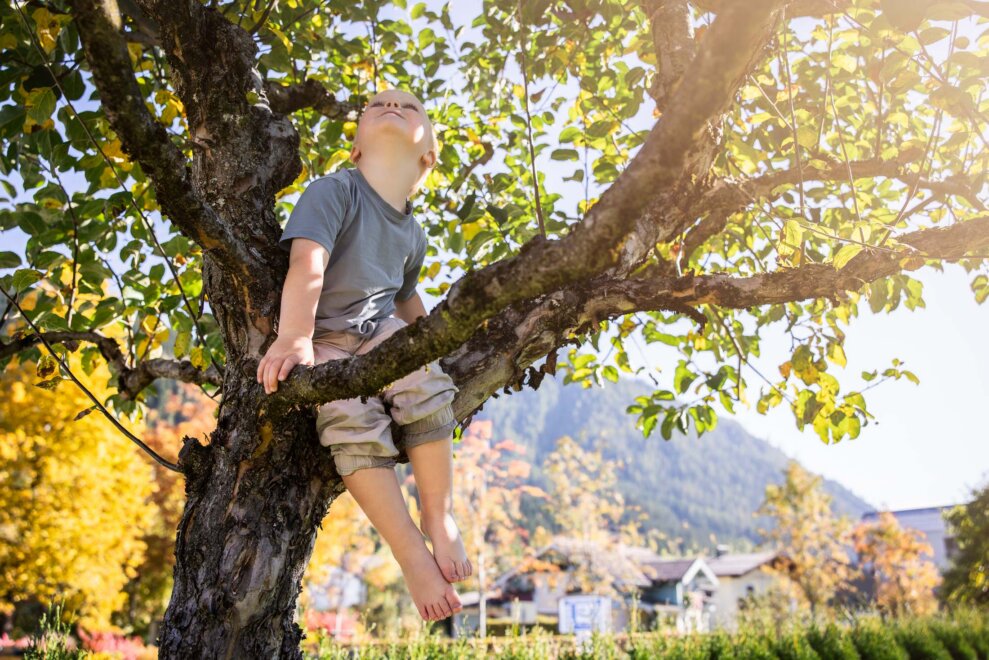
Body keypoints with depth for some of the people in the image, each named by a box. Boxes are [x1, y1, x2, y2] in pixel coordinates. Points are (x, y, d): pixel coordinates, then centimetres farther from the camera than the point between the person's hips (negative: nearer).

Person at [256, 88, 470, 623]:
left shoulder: (412, 234, 12)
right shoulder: (332, 191, -8)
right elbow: (307, 263, -24)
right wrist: (294, 338, -37)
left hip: (382, 329, 4)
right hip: (324, 338, -4)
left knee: (425, 387, -29)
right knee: (353, 421, -33)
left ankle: (439, 517, -13)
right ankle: (410, 550, -23)